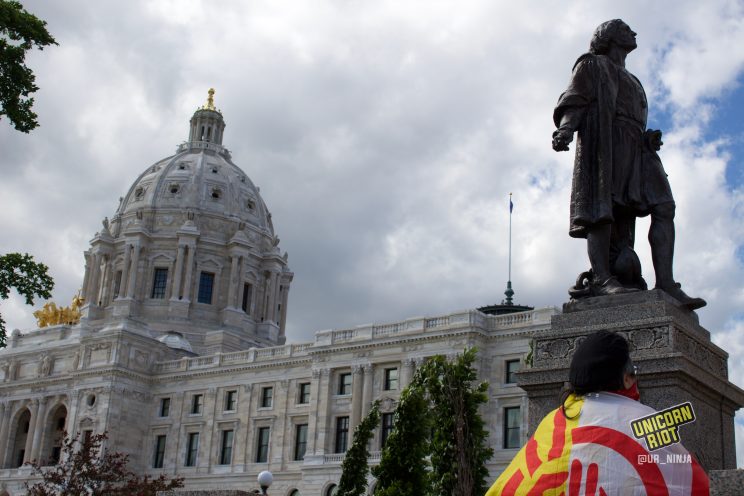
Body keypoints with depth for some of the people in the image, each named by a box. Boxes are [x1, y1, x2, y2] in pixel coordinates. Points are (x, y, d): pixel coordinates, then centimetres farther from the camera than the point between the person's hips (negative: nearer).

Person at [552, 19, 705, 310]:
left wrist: (650, 138, 12)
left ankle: (665, 284, -22)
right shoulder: (592, 65, 18)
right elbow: (574, 100, 0)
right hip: (604, 139, -7)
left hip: (635, 149, 7)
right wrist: (565, 128, -18)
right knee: (604, 208, -21)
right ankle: (602, 278, -30)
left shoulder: (630, 81, 39)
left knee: (663, 207, -12)